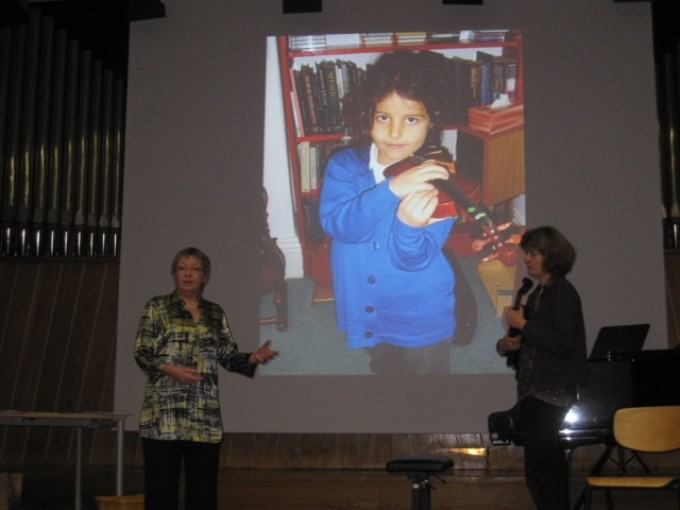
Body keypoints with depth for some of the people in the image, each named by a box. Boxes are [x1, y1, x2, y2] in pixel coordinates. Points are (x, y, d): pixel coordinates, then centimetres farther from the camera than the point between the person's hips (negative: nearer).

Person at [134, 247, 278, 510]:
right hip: (164, 411, -3)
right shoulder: (157, 307, 4)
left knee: (204, 485, 6)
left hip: (205, 413, 3)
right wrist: (170, 369, -18)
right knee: (161, 483, -2)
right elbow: (141, 353, -1)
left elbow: (228, 356, 9)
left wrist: (253, 358, -10)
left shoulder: (216, 313, 13)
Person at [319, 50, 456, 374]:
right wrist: (392, 189, -42)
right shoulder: (343, 166, -11)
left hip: (422, 320, -2)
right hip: (367, 311, 3)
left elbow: (415, 258, -24)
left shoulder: (437, 181, -17)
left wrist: (409, 225, -47)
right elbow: (336, 223, -29)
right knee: (384, 370, 26)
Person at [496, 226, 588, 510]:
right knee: (550, 472, 15)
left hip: (552, 394, -9)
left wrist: (523, 325, -15)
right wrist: (506, 345, -2)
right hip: (533, 392, 9)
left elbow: (563, 343, -20)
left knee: (539, 472, -9)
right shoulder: (537, 294, 14)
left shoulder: (563, 293, -9)